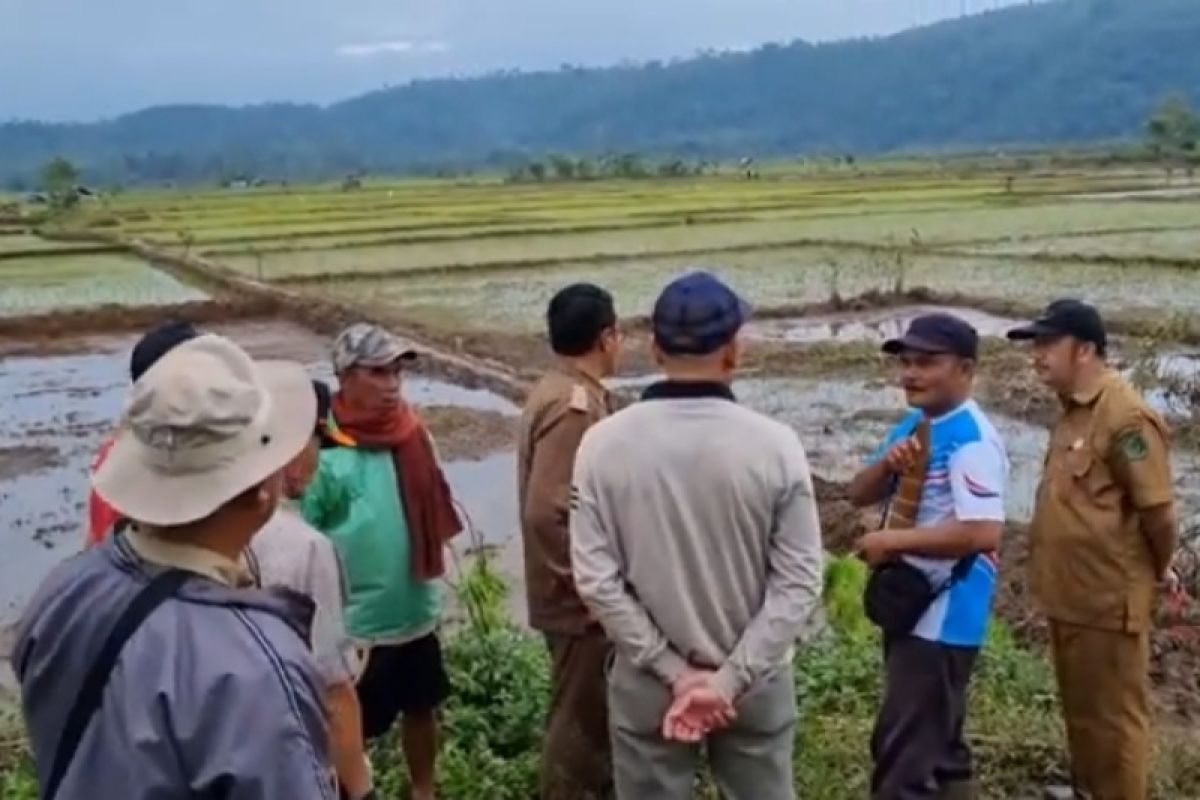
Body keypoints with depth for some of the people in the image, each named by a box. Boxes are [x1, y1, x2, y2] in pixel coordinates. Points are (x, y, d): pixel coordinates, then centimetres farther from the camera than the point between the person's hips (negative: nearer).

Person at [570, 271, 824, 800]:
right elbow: (799, 584, -14)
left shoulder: (604, 443, -12)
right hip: (755, 680, 0)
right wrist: (729, 679, -12)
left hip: (647, 682, 0)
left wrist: (673, 671, -9)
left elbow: (595, 578, -12)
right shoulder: (775, 445, -13)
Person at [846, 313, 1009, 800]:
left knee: (904, 750, -3)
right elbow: (859, 495, 12)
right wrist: (887, 464, -10)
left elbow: (984, 533, -31)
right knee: (936, 741, 23)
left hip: (944, 613, -9)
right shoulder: (913, 426, 8)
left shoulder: (972, 440, -20)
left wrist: (892, 541, -23)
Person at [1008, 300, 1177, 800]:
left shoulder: (1126, 417, -21)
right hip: (1070, 596, 9)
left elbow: (1158, 510, -19)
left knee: (1114, 717, 7)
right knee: (1080, 712, 23)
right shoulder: (1073, 411, 9)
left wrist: (1158, 571, -3)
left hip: (1108, 601, -9)